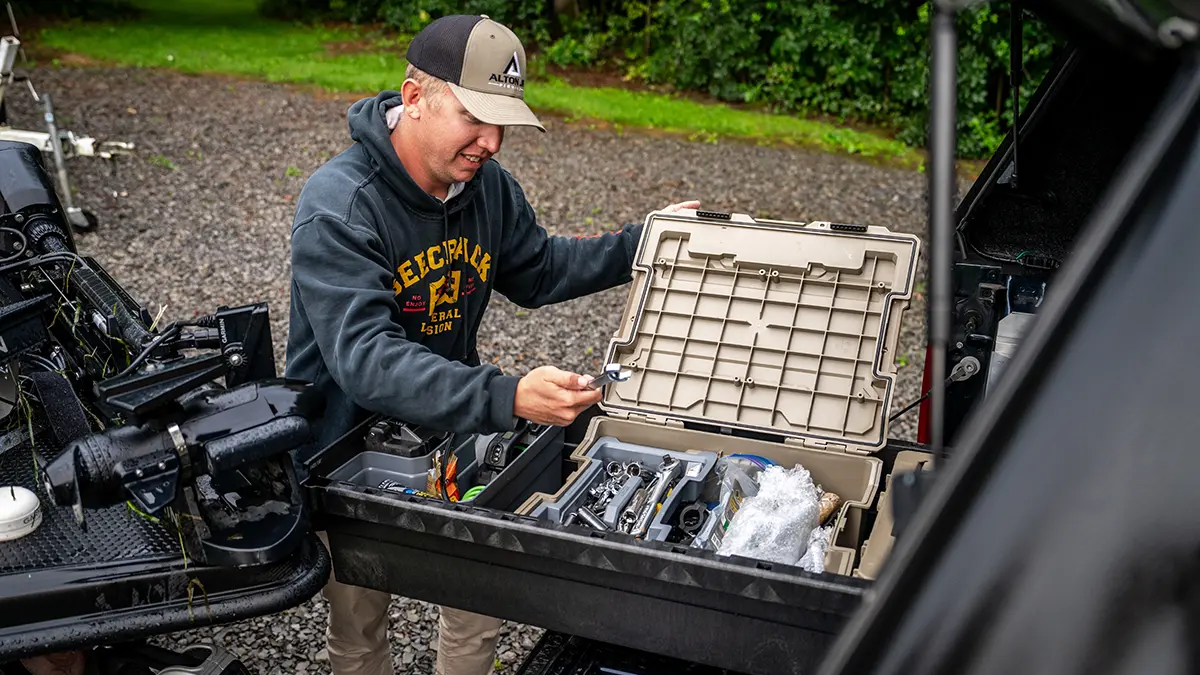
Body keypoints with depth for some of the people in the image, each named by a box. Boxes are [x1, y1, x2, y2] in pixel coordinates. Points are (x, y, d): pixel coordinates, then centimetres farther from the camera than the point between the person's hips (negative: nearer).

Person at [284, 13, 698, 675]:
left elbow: (535, 271, 10)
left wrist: (643, 244, -1)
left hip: (451, 429, 5)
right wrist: (507, 398, -51)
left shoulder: (486, 184, -7)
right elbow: (366, 359, -39)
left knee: (480, 615, 16)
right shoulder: (338, 205, -29)